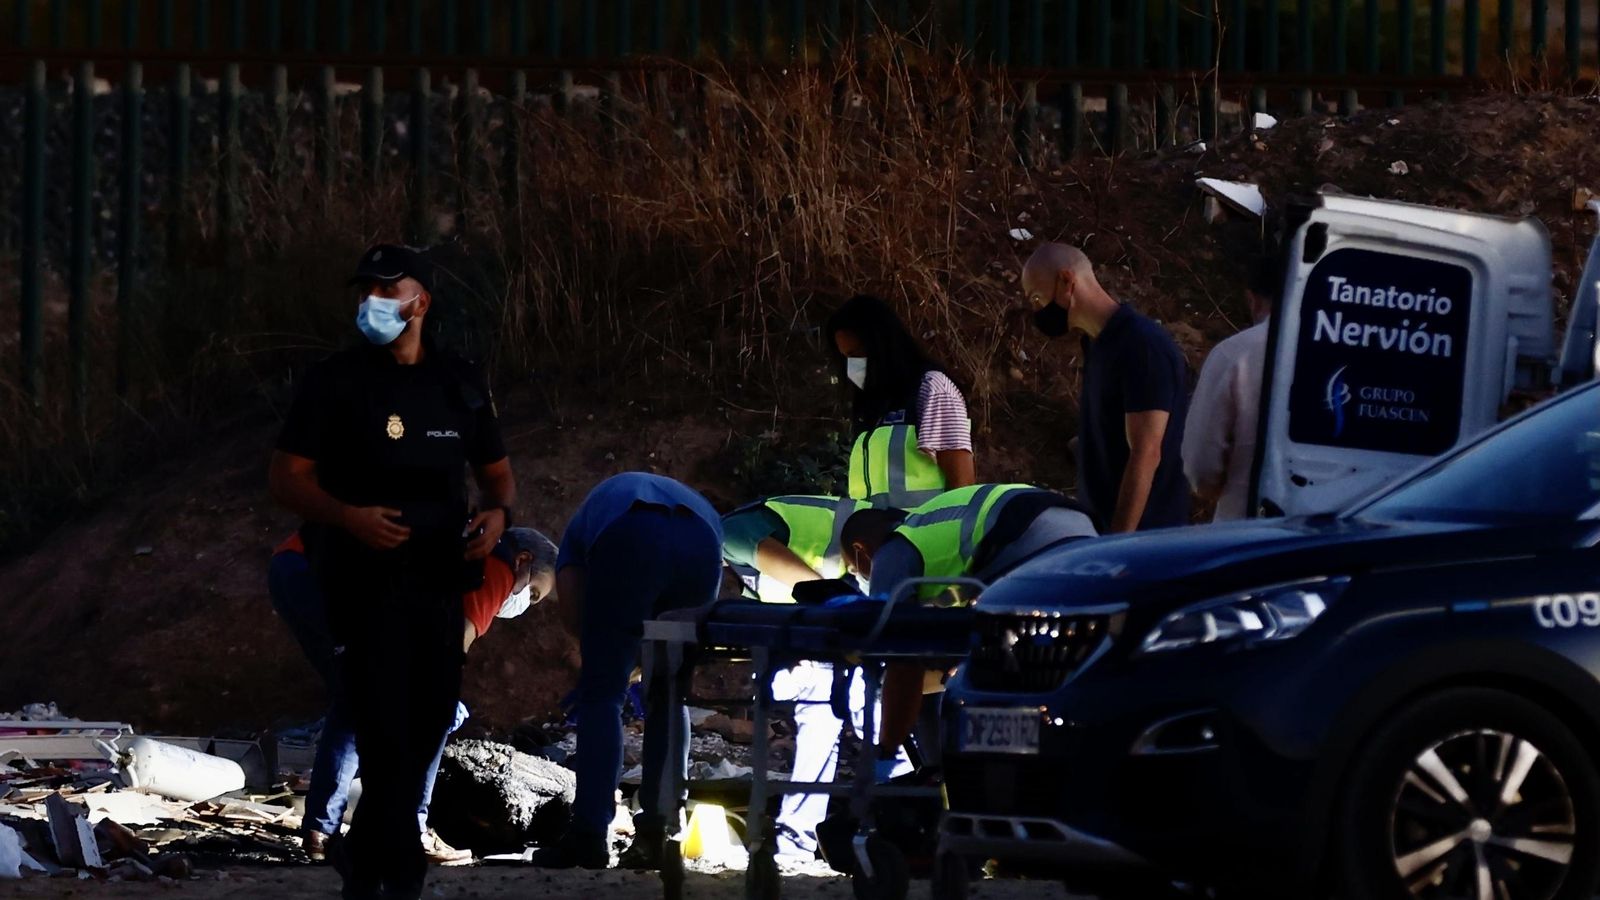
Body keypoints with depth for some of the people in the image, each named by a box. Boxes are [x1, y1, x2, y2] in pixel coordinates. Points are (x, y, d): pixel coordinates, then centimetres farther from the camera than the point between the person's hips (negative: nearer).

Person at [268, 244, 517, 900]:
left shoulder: (459, 384, 11)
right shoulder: (336, 382, -2)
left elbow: (495, 469, 20)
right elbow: (286, 476, -4)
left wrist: (498, 512, -3)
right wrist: (347, 516, -22)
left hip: (439, 581, 5)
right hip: (365, 581, -5)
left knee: (428, 724, 9)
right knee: (385, 729, -12)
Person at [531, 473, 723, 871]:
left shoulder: (587, 517, 38)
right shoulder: (684, 495, 47)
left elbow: (571, 610, 18)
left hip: (631, 540, -3)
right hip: (702, 540, 3)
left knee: (602, 692, 6)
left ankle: (590, 836, -3)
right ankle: (657, 833, 14)